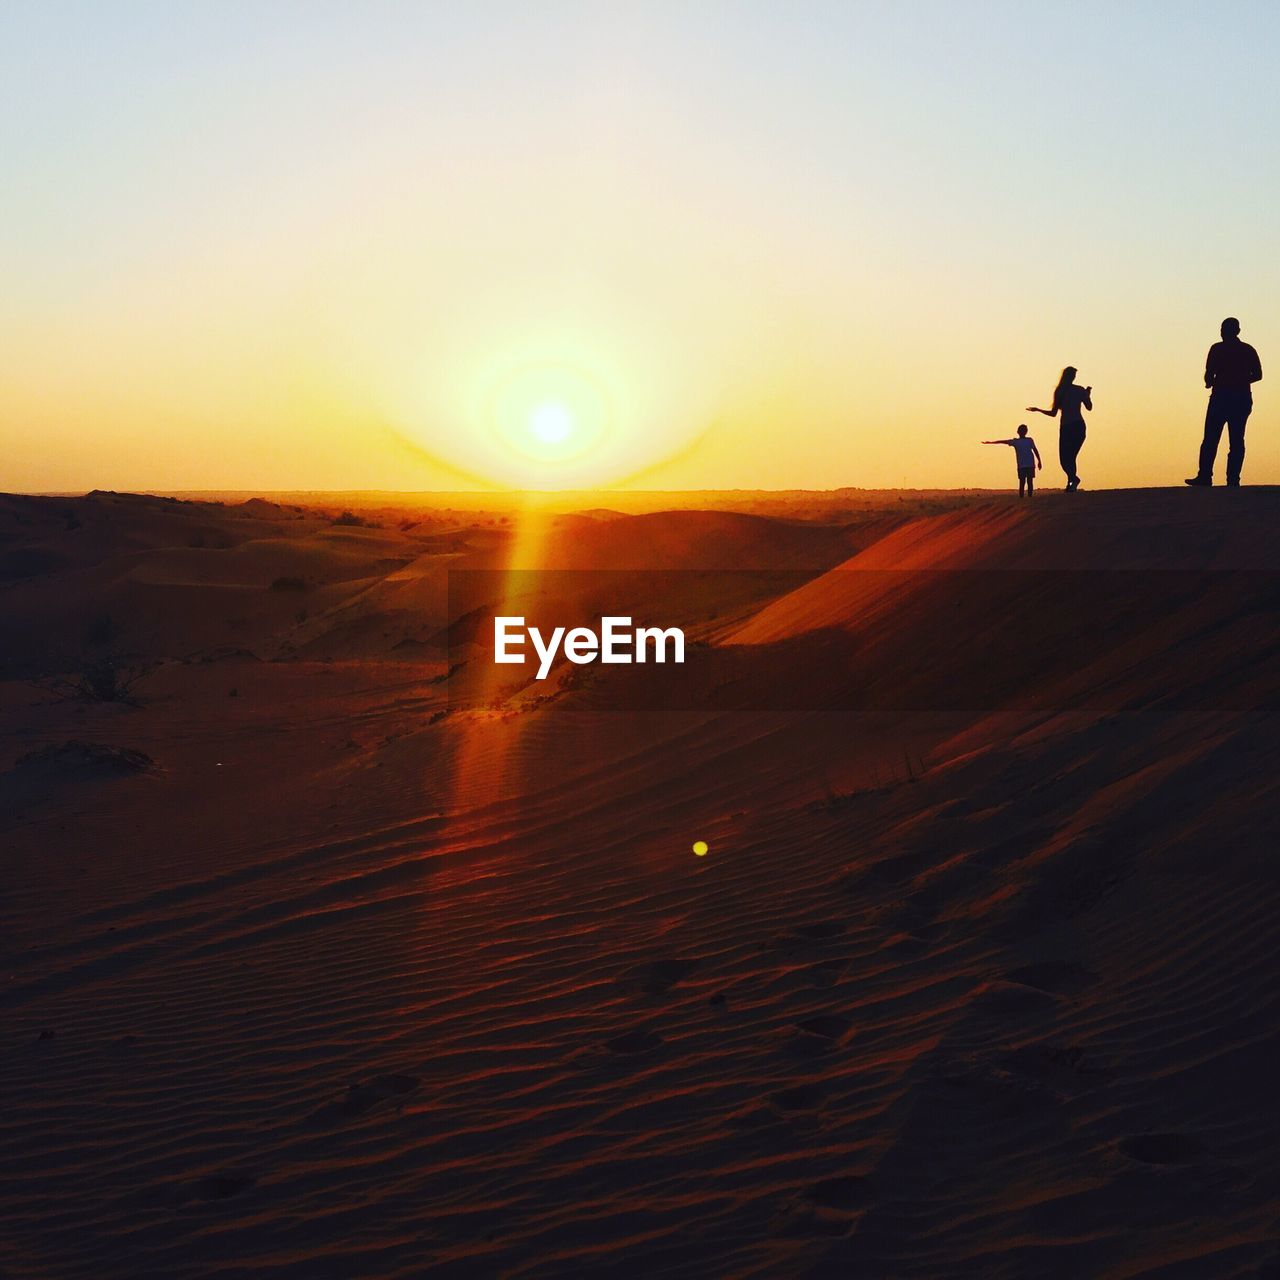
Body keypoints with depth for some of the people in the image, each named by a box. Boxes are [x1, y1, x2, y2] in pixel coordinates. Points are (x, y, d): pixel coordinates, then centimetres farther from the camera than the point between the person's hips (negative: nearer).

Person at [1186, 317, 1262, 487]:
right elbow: (1257, 375, 5)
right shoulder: (1248, 350, 8)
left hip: (1221, 397, -3)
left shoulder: (1217, 349, -3)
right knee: (1236, 441, 3)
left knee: (1210, 439, -1)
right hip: (1243, 399, 3)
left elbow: (1209, 375, -8)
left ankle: (1205, 476, -6)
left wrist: (1211, 382, 13)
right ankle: (1233, 479, -2)